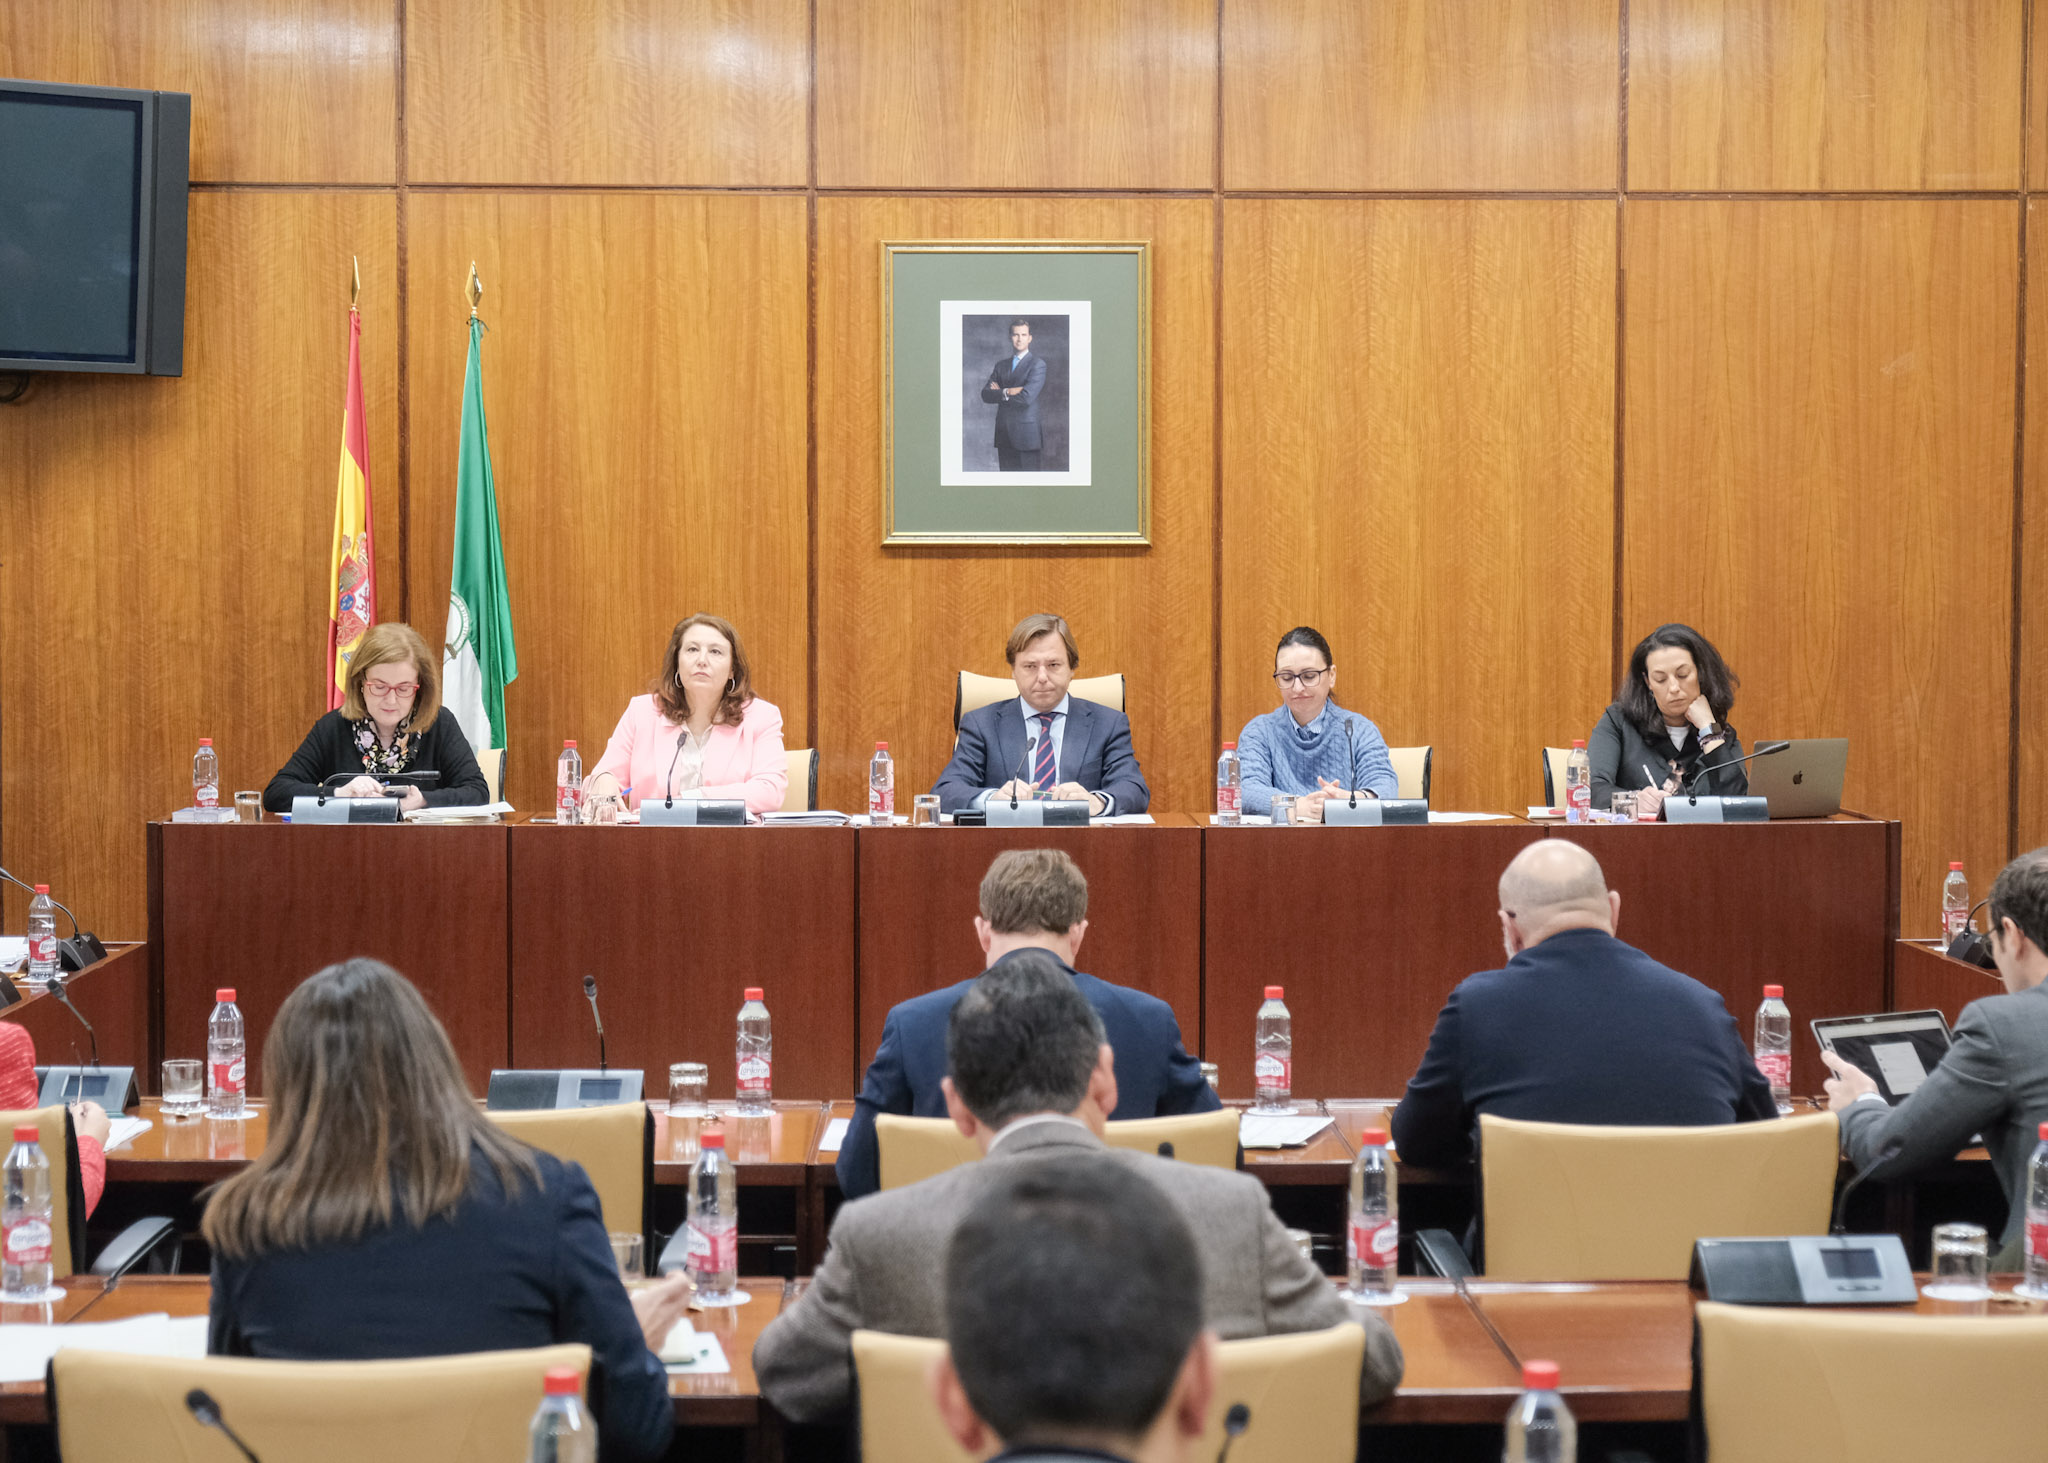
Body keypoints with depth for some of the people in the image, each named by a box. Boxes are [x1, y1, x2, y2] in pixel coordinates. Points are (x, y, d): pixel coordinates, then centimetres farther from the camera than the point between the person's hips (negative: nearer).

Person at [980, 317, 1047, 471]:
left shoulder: (1037, 364, -2)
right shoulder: (1001, 365, 16)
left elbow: (1026, 398, -15)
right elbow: (985, 394, 5)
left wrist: (999, 394, -2)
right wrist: (1007, 392, -13)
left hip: (1026, 435, -5)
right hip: (1004, 435, 5)